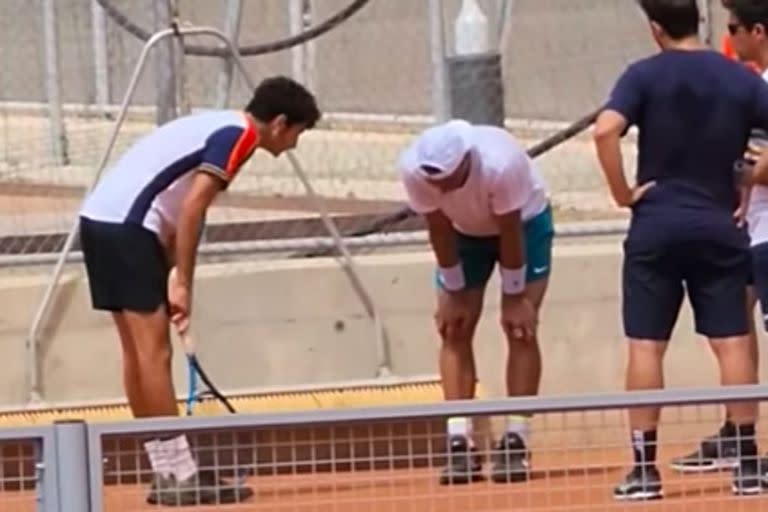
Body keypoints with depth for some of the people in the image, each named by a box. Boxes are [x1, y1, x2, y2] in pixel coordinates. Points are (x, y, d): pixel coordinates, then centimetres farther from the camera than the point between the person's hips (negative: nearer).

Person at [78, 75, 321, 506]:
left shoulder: (220, 127, 22)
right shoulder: (238, 136, -7)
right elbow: (192, 209, -16)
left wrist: (171, 279, 15)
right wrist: (182, 284, -15)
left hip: (100, 217, 10)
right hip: (127, 224, -10)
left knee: (141, 352, 12)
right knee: (154, 351, -8)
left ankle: (167, 472, 16)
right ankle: (179, 475, -8)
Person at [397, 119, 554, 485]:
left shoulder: (501, 163, -41)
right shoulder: (413, 169, -32)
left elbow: (510, 232, -28)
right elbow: (439, 229, -18)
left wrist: (515, 298, -20)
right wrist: (454, 293, -13)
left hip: (524, 223, -3)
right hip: (464, 230, 3)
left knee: (520, 328, -12)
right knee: (454, 329, -7)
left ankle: (516, 440, -12)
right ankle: (459, 441, -10)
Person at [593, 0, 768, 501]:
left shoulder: (645, 75, -5)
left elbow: (605, 130, -20)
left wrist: (623, 193, -10)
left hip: (656, 227, -2)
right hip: (720, 227, 2)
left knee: (646, 346, 3)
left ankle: (645, 467, 0)